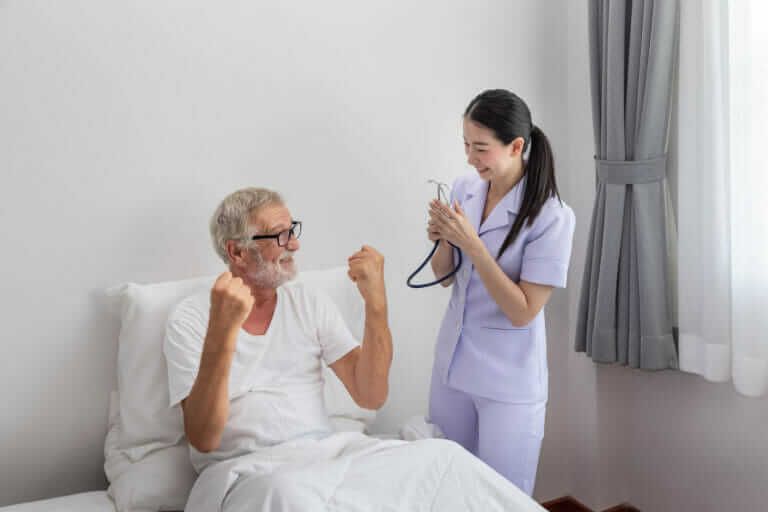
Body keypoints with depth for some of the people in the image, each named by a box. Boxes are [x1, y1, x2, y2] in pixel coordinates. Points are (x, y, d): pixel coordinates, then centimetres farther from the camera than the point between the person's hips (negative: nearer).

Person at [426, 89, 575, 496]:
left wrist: (472, 244, -27)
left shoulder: (551, 216, -19)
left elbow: (523, 311, -20)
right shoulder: (464, 189, -1)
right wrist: (442, 239, -14)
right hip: (452, 363, 6)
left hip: (509, 380, -5)